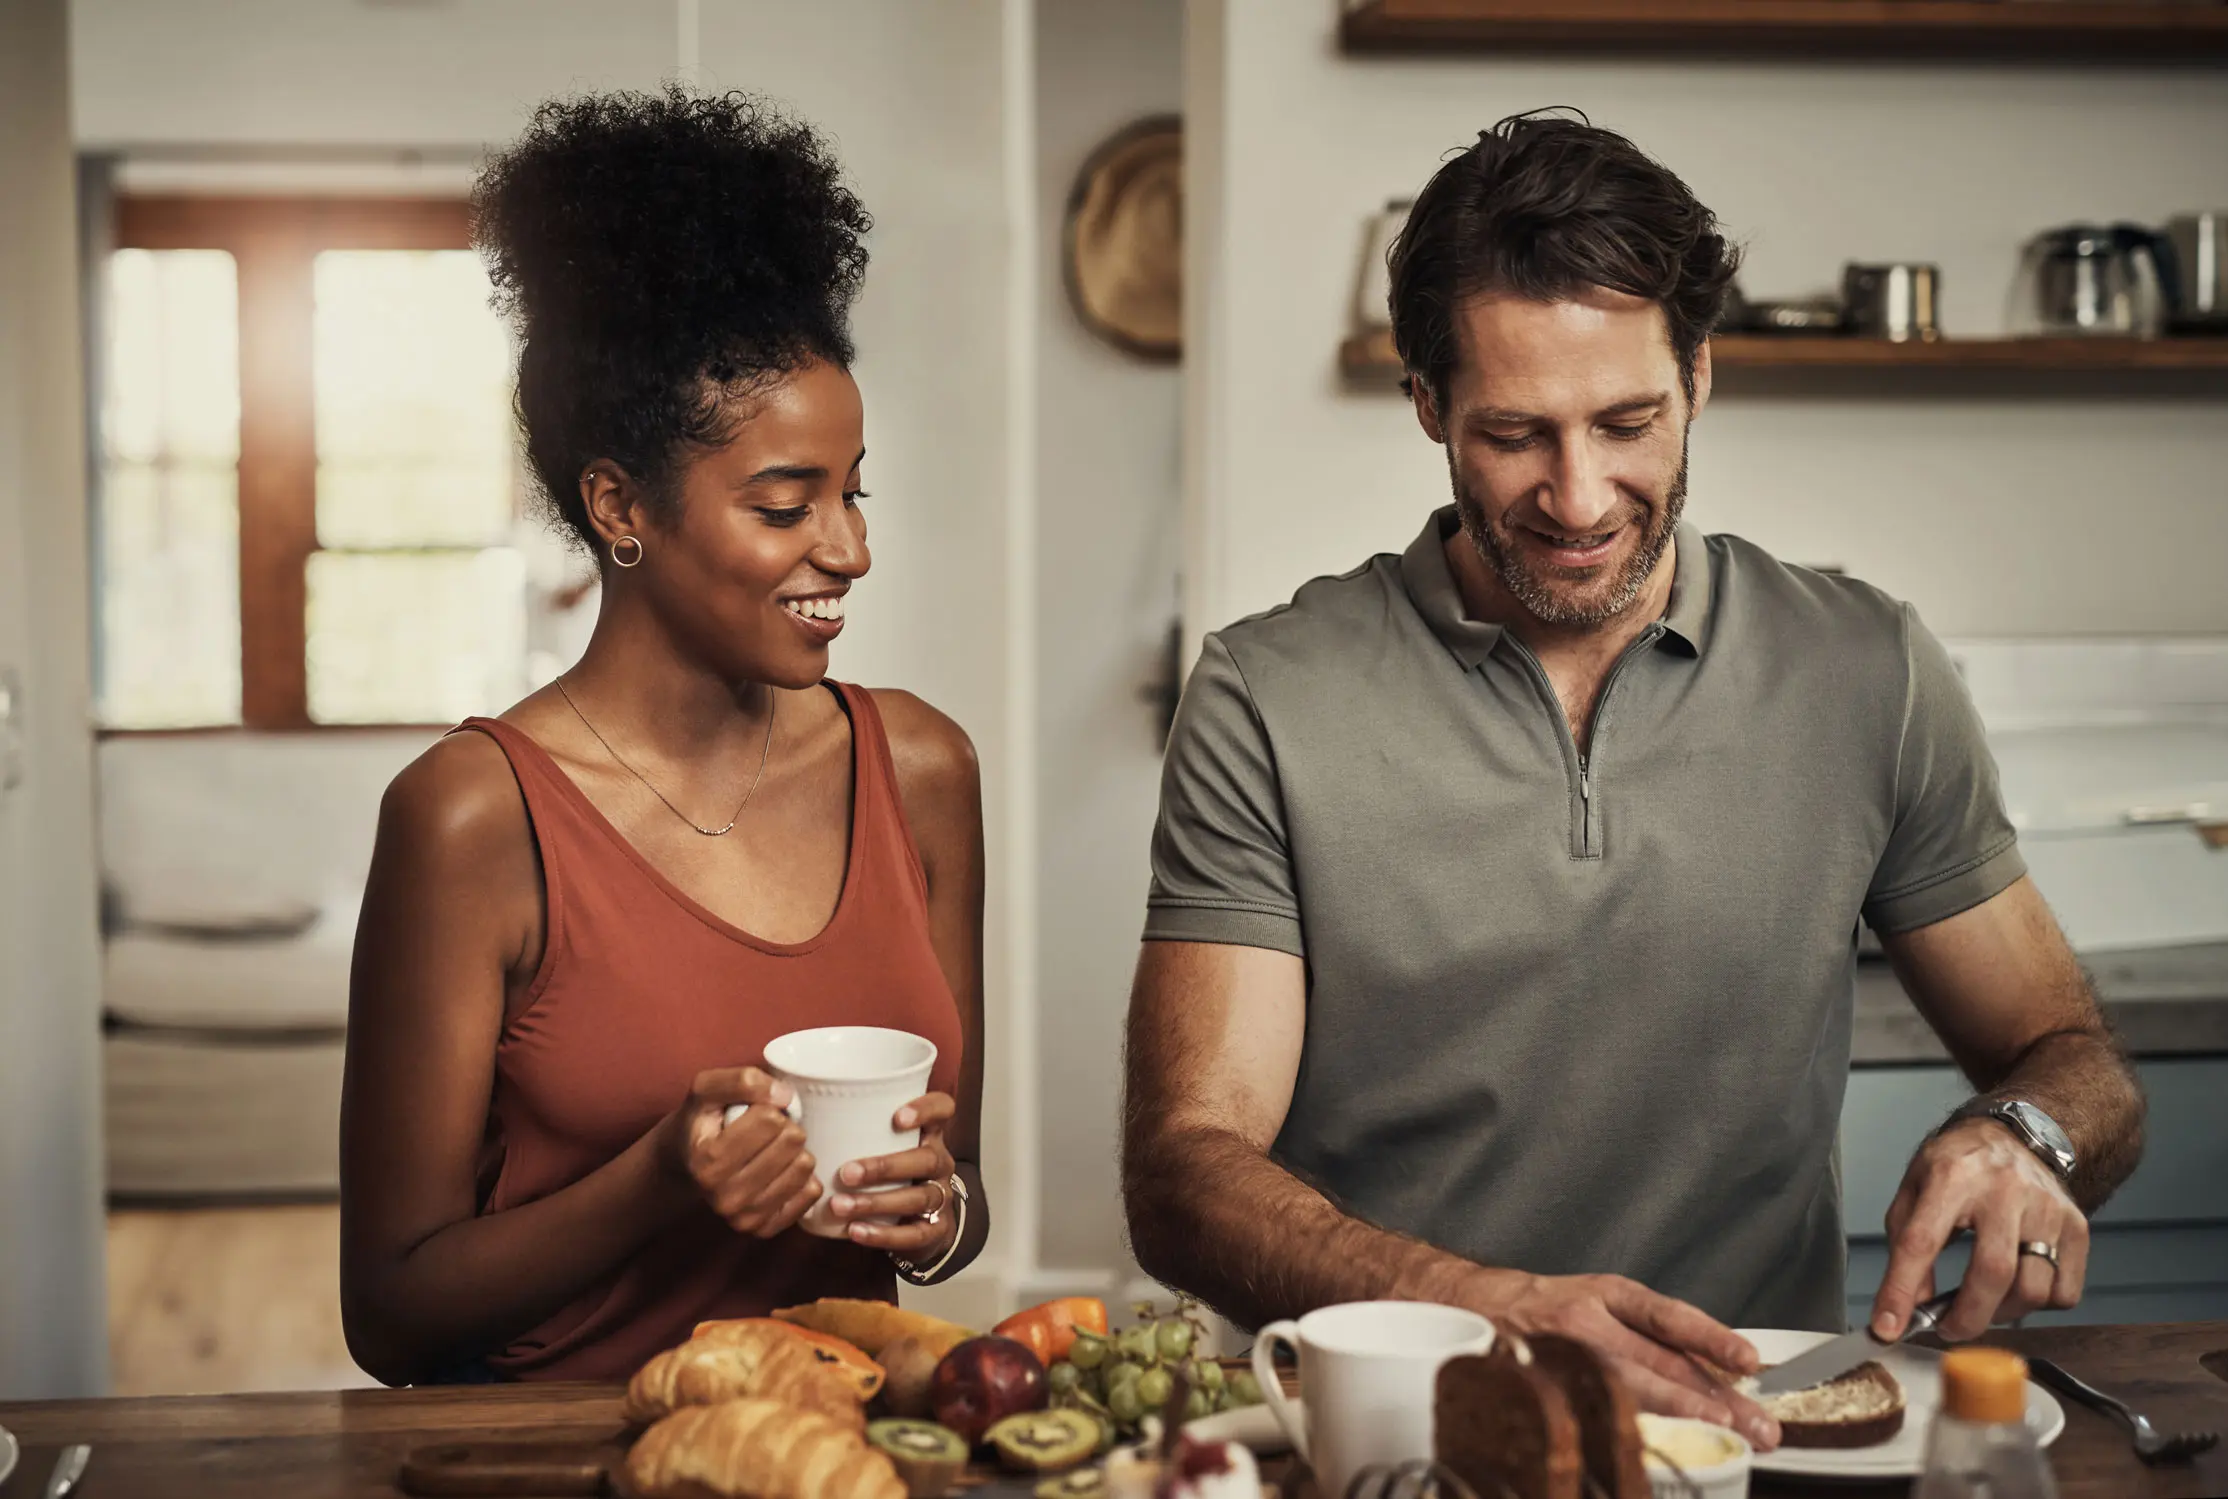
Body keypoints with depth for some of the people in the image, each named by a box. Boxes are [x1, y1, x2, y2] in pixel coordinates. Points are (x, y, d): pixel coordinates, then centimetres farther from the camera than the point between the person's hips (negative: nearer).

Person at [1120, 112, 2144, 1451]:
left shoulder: (1871, 676, 5)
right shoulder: (1270, 702, -3)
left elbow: (2075, 1059, 15)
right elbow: (1185, 1167, -8)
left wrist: (2022, 1138, -10)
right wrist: (1500, 1306, -26)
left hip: (1757, 1406, 2)